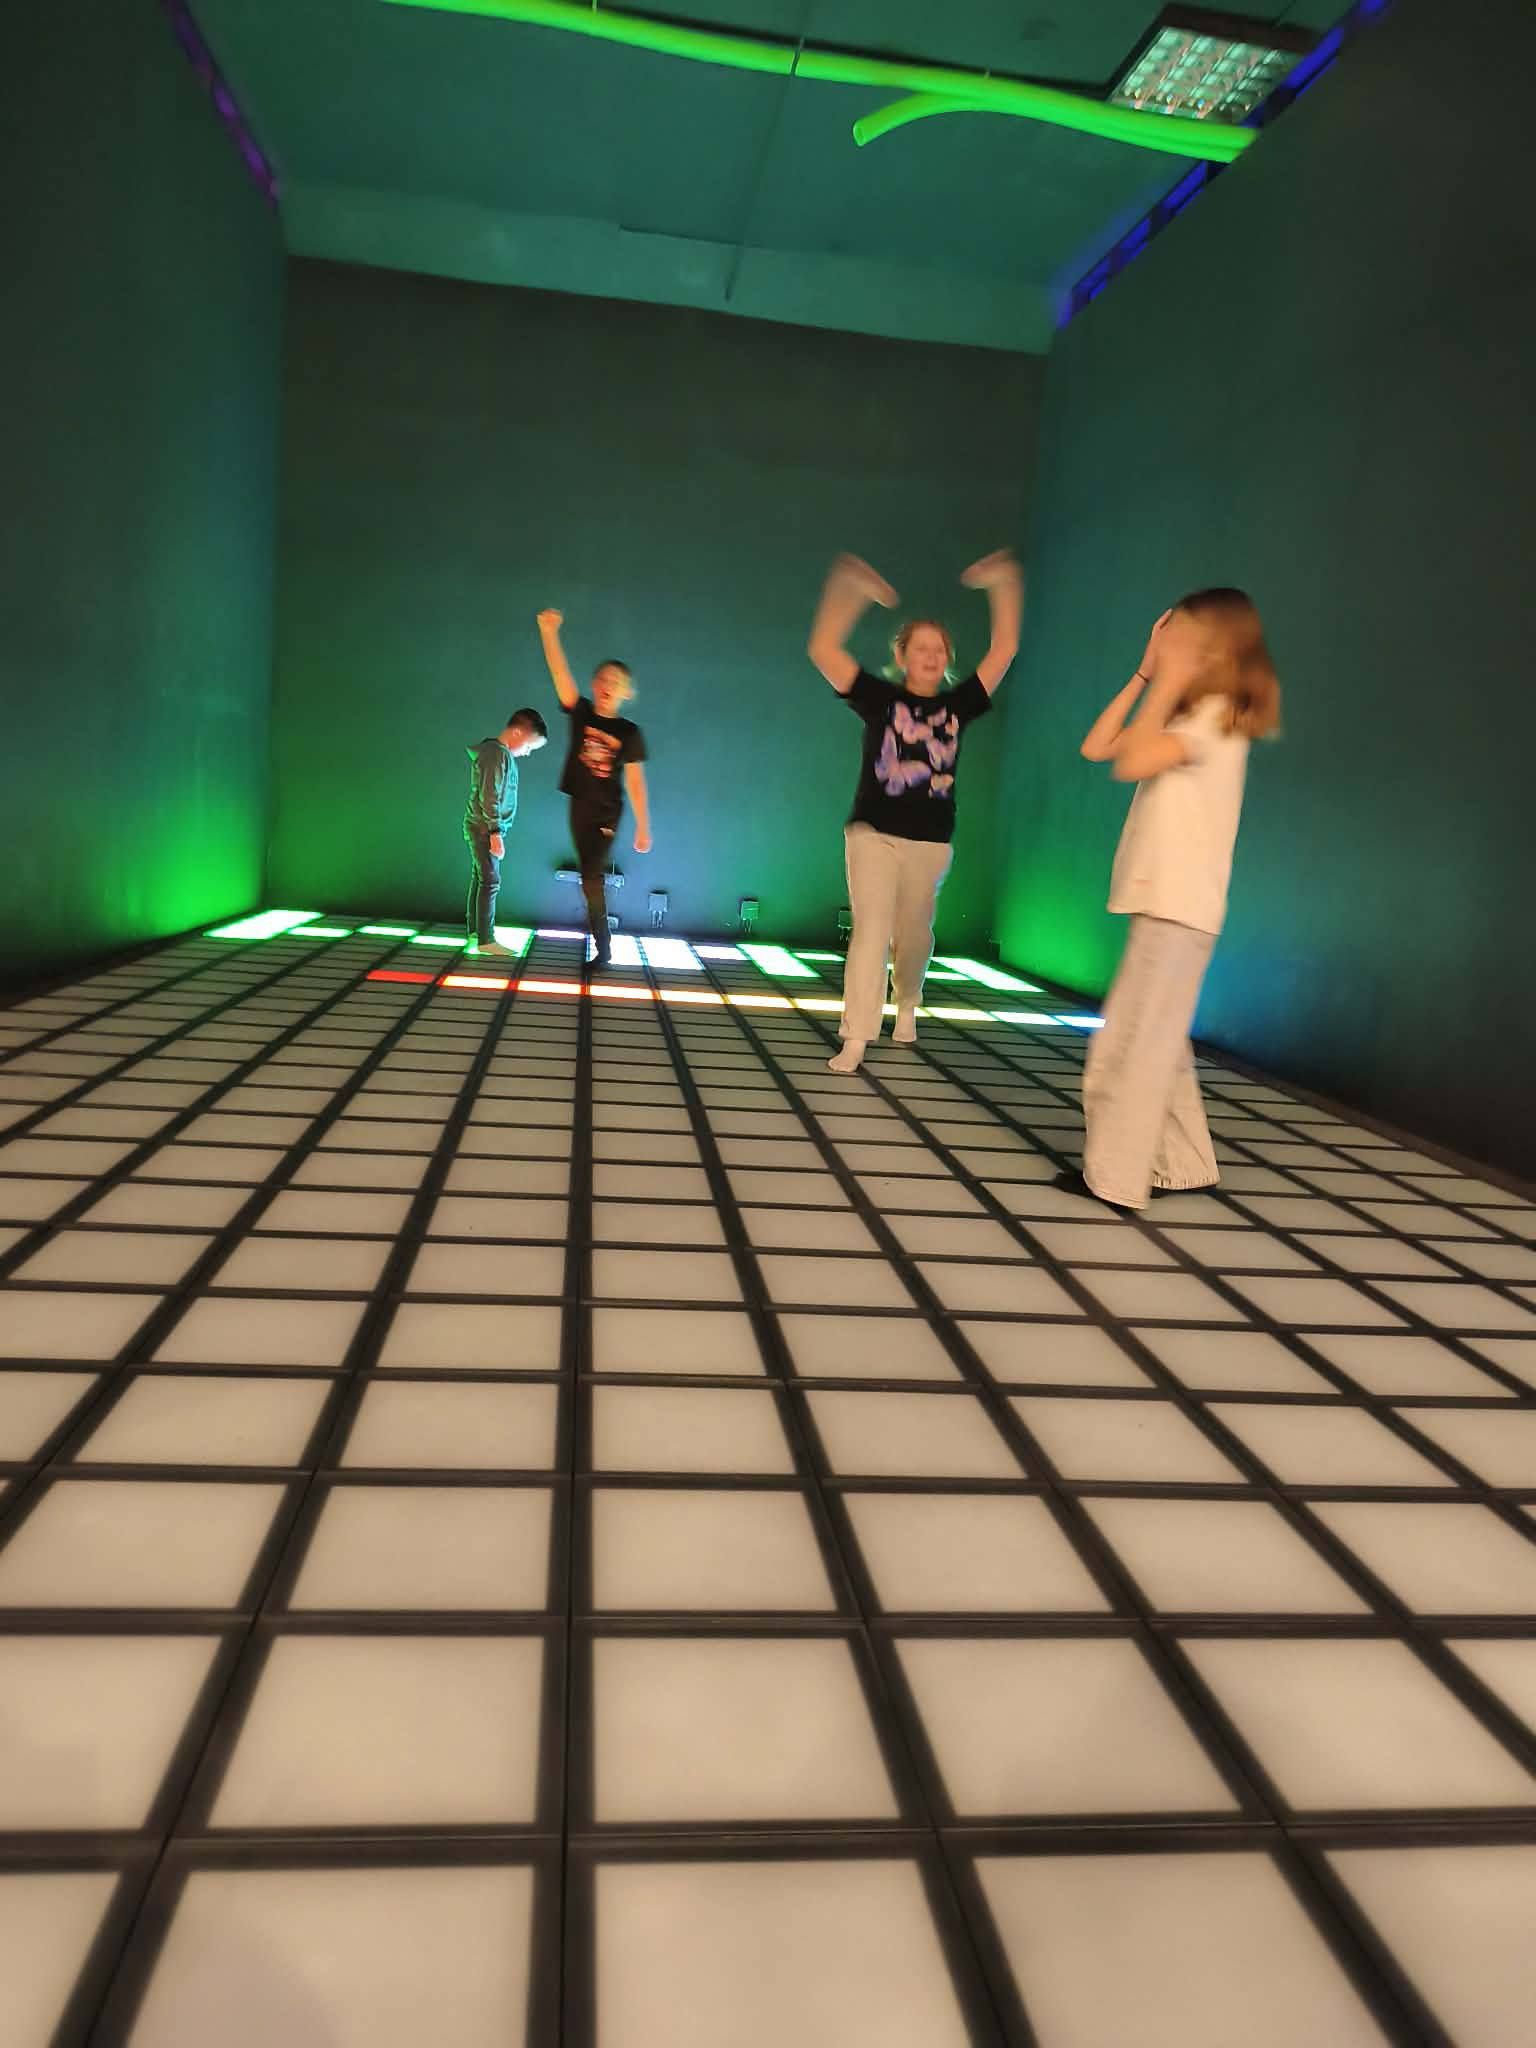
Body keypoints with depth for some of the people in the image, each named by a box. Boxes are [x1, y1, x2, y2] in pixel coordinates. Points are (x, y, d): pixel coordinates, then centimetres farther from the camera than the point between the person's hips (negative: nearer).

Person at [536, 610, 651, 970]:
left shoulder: (630, 732, -5)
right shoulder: (581, 713, -2)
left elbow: (636, 782, -4)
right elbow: (561, 674, -14)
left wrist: (643, 827, -6)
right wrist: (549, 632, -28)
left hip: (608, 811, -3)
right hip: (579, 807, 3)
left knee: (592, 876, -8)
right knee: (590, 876, 11)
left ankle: (601, 949, 3)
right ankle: (601, 945, 24)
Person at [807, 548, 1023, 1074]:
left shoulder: (958, 705, 5)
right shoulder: (879, 698, -2)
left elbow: (1004, 650, 4)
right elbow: (823, 649, -9)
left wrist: (1003, 587, -1)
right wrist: (851, 591, -16)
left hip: (931, 841, 3)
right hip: (873, 833, -3)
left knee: (913, 934, 14)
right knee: (871, 931, -11)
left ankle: (906, 1006, 41)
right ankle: (855, 1040, -13)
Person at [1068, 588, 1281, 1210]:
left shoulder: (1219, 714, -9)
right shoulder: (1187, 718, 19)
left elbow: (1131, 763, -23)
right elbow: (1096, 747, 12)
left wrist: (1168, 686, -13)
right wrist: (1145, 674, 10)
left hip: (1179, 907, -10)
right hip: (1162, 902, 10)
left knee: (1136, 1045, -6)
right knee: (1155, 1042, 15)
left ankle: (1113, 1178, 0)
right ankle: (1185, 1166, 24)